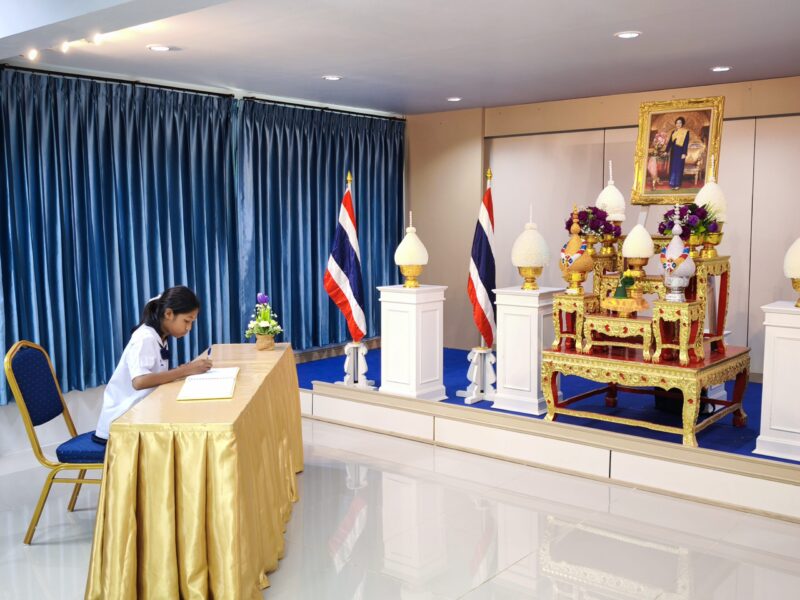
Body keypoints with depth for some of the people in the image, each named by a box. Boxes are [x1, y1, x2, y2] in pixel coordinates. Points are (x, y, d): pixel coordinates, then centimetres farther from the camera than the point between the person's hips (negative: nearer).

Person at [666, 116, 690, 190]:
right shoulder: (673, 132, 13)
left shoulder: (686, 132, -3)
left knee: (678, 167, -4)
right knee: (672, 167, 5)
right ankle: (672, 184, 11)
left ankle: (677, 184, -2)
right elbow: (670, 142, 14)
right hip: (673, 151, 5)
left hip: (680, 151, -5)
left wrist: (684, 153, -16)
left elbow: (686, 143, -9)